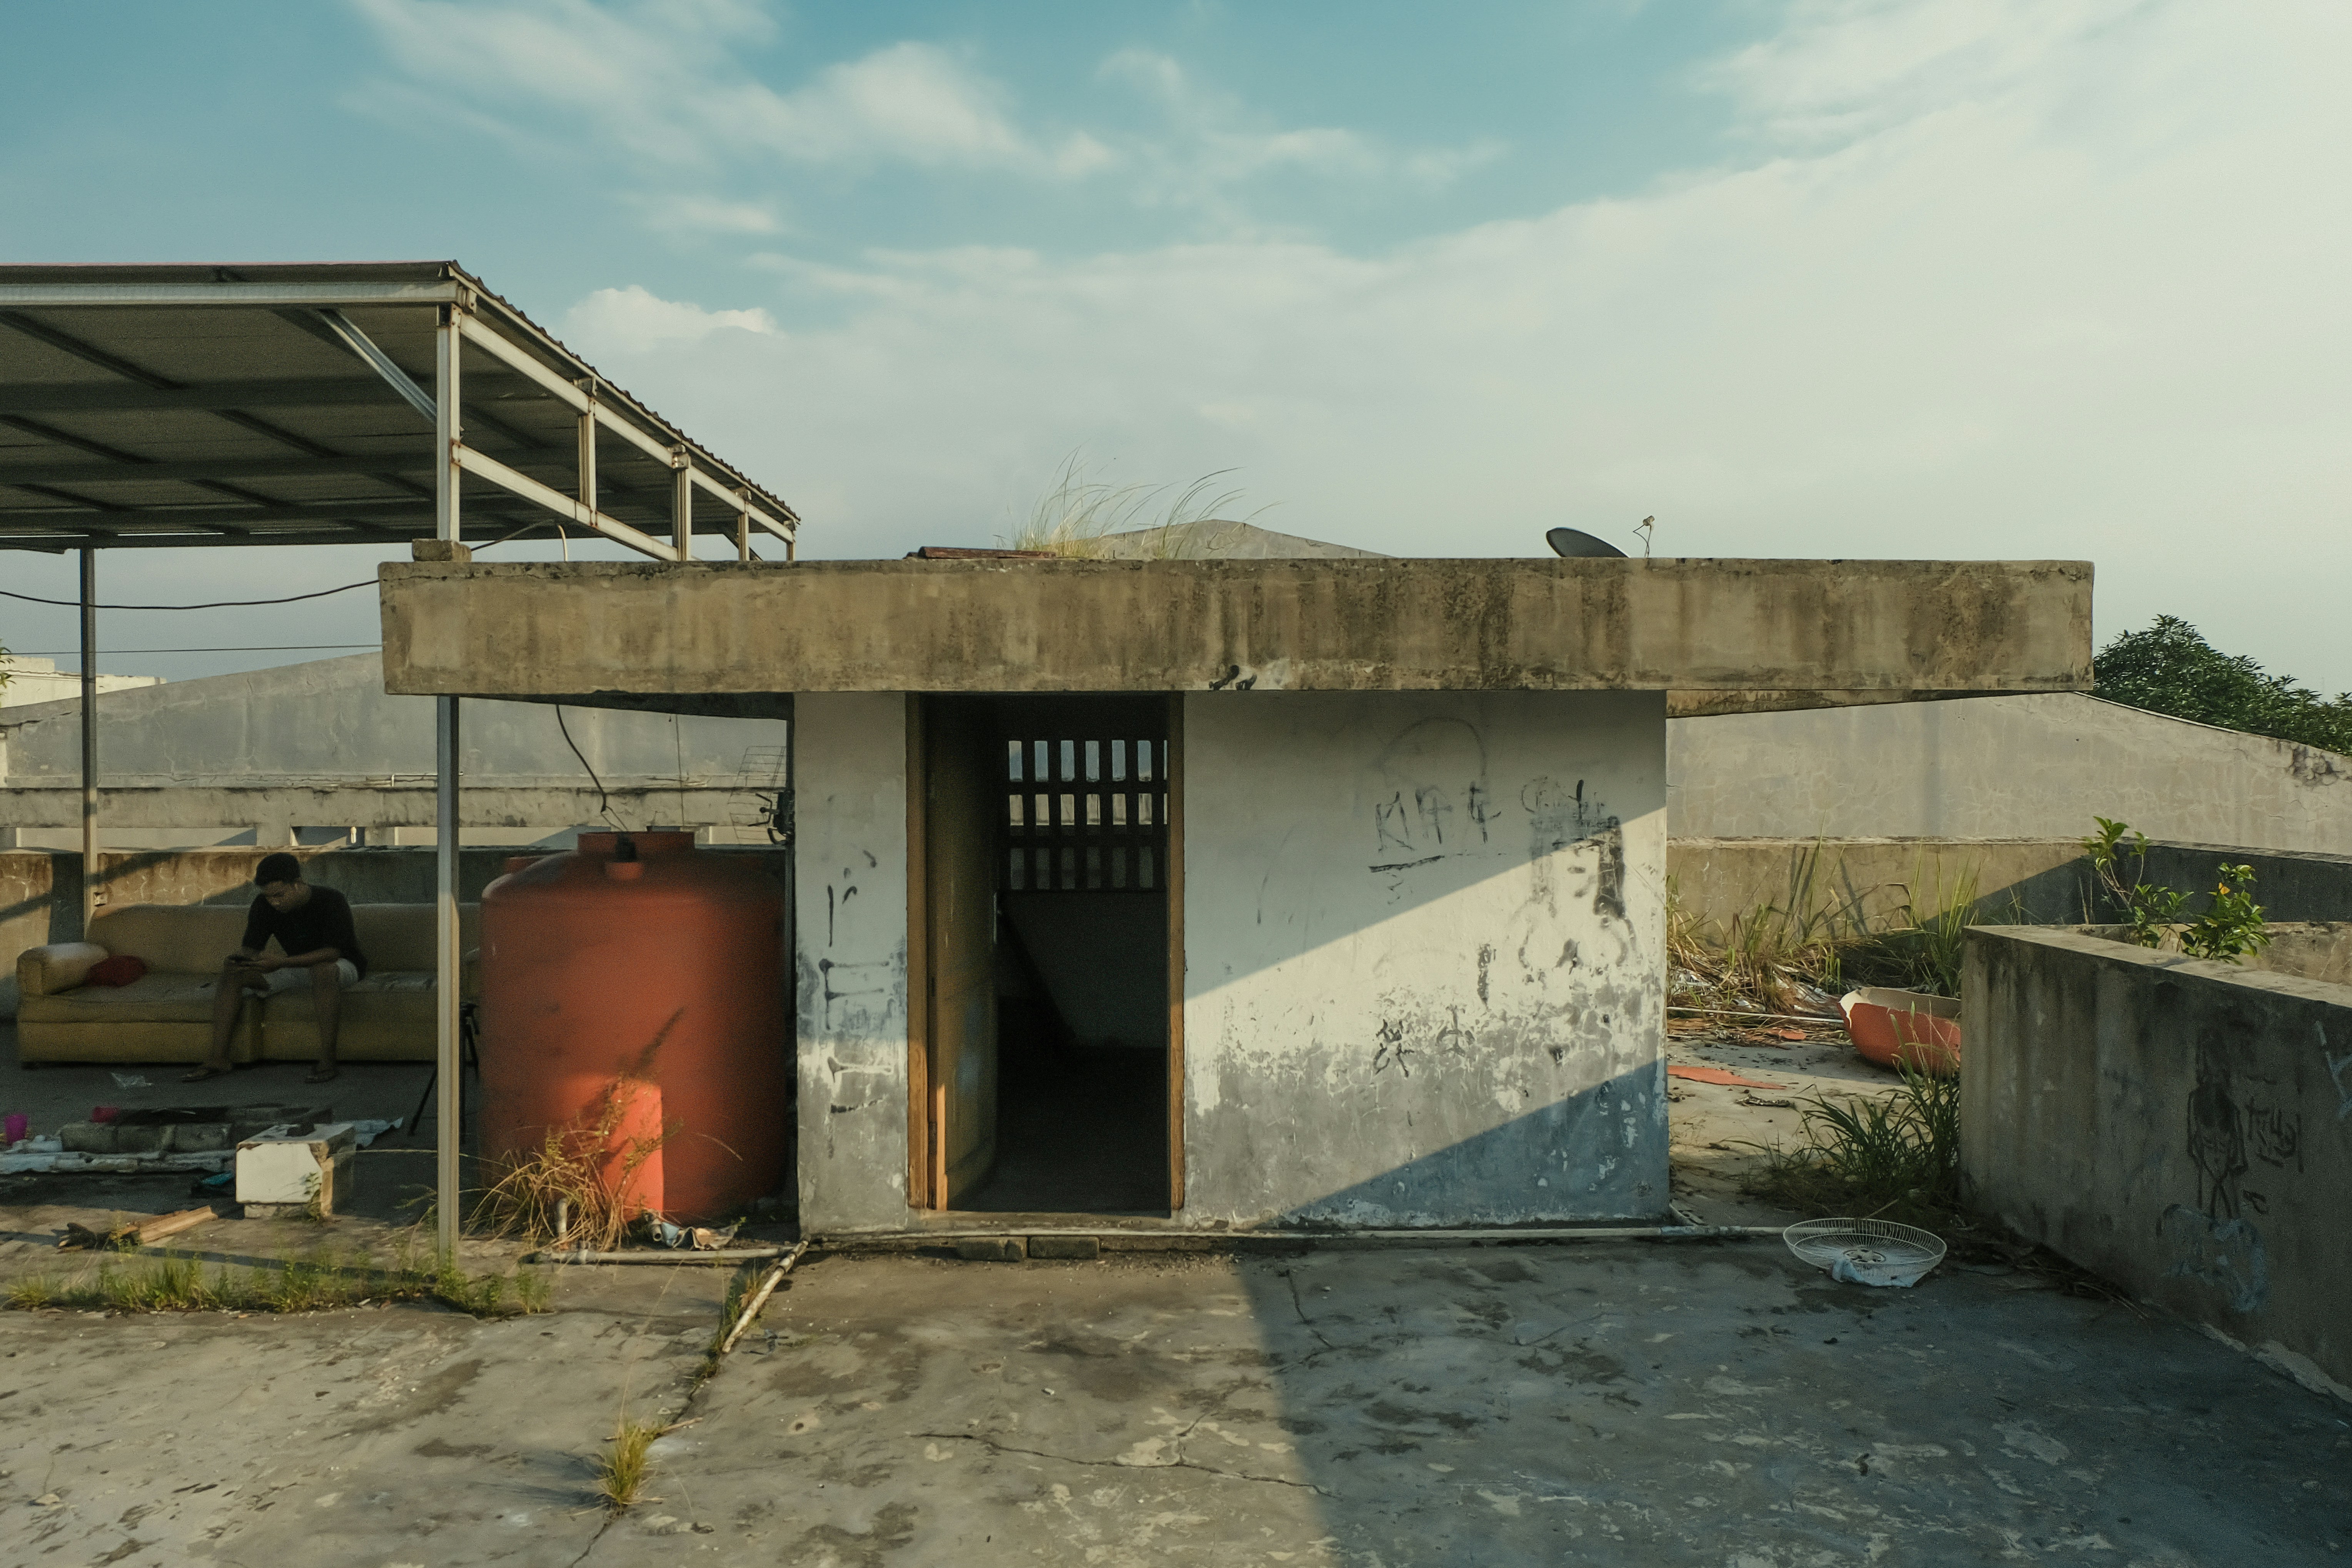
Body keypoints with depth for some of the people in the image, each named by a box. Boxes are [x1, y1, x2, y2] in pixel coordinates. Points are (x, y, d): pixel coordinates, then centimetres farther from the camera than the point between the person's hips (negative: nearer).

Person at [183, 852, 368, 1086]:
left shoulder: (331, 901, -24)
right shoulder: (264, 905, -5)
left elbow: (332, 952, -31)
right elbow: (250, 948, -5)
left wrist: (282, 963, -42)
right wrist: (240, 959, -31)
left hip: (343, 966, -6)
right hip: (296, 968, 6)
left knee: (323, 970, -42)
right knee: (232, 973, -12)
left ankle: (327, 1062, -41)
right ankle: (218, 1059, -14)